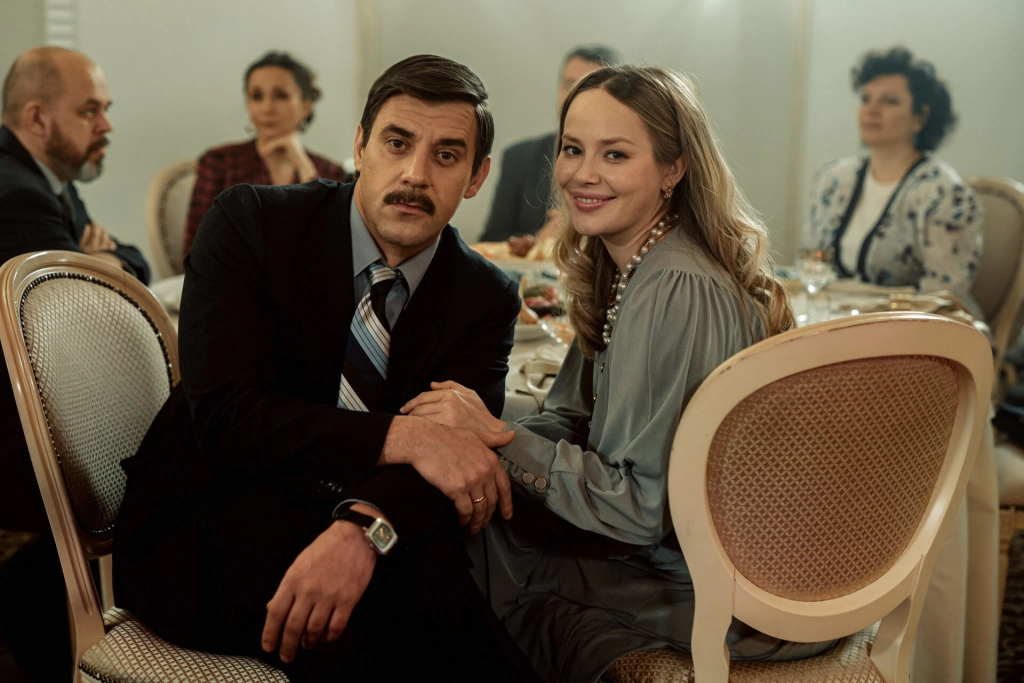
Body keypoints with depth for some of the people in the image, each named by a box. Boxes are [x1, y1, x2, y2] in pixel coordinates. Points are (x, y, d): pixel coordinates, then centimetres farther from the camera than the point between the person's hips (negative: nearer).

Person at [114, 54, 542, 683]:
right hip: (201, 529, -2)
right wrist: (401, 436, -30)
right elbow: (225, 416, -18)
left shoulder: (486, 299, 1)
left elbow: (459, 452, -15)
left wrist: (363, 528, -37)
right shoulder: (249, 223, -7)